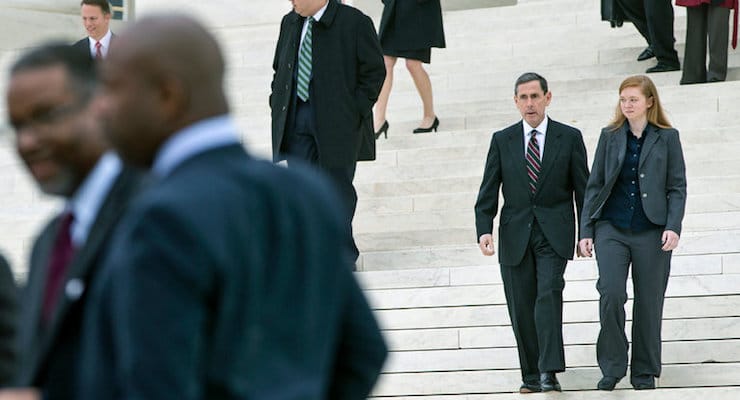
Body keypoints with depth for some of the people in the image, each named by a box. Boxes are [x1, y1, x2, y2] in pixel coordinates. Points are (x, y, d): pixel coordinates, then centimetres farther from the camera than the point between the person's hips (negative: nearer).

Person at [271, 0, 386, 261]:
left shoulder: (354, 23, -8)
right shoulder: (290, 23, 10)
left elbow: (374, 71, -5)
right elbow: (279, 68, 21)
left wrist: (357, 111, -10)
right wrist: (277, 103, 9)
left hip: (338, 121, -5)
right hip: (296, 119, 5)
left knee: (337, 185, 3)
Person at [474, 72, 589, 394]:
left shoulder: (569, 138, 3)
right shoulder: (502, 141, 8)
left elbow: (583, 189, 7)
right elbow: (488, 191, 6)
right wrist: (484, 229, -7)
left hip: (554, 234, -3)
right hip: (515, 235, 3)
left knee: (549, 293, -20)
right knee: (521, 307, 3)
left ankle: (549, 372, -23)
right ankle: (531, 375, 13)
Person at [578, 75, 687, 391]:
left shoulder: (667, 138, 3)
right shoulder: (610, 136, 8)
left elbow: (677, 187, 2)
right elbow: (595, 185, 10)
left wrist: (673, 227, -11)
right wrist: (586, 231, 5)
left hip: (651, 232, -1)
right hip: (612, 229, 1)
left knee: (649, 302, 4)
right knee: (611, 293, -16)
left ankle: (645, 372, 17)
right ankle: (612, 367, -4)